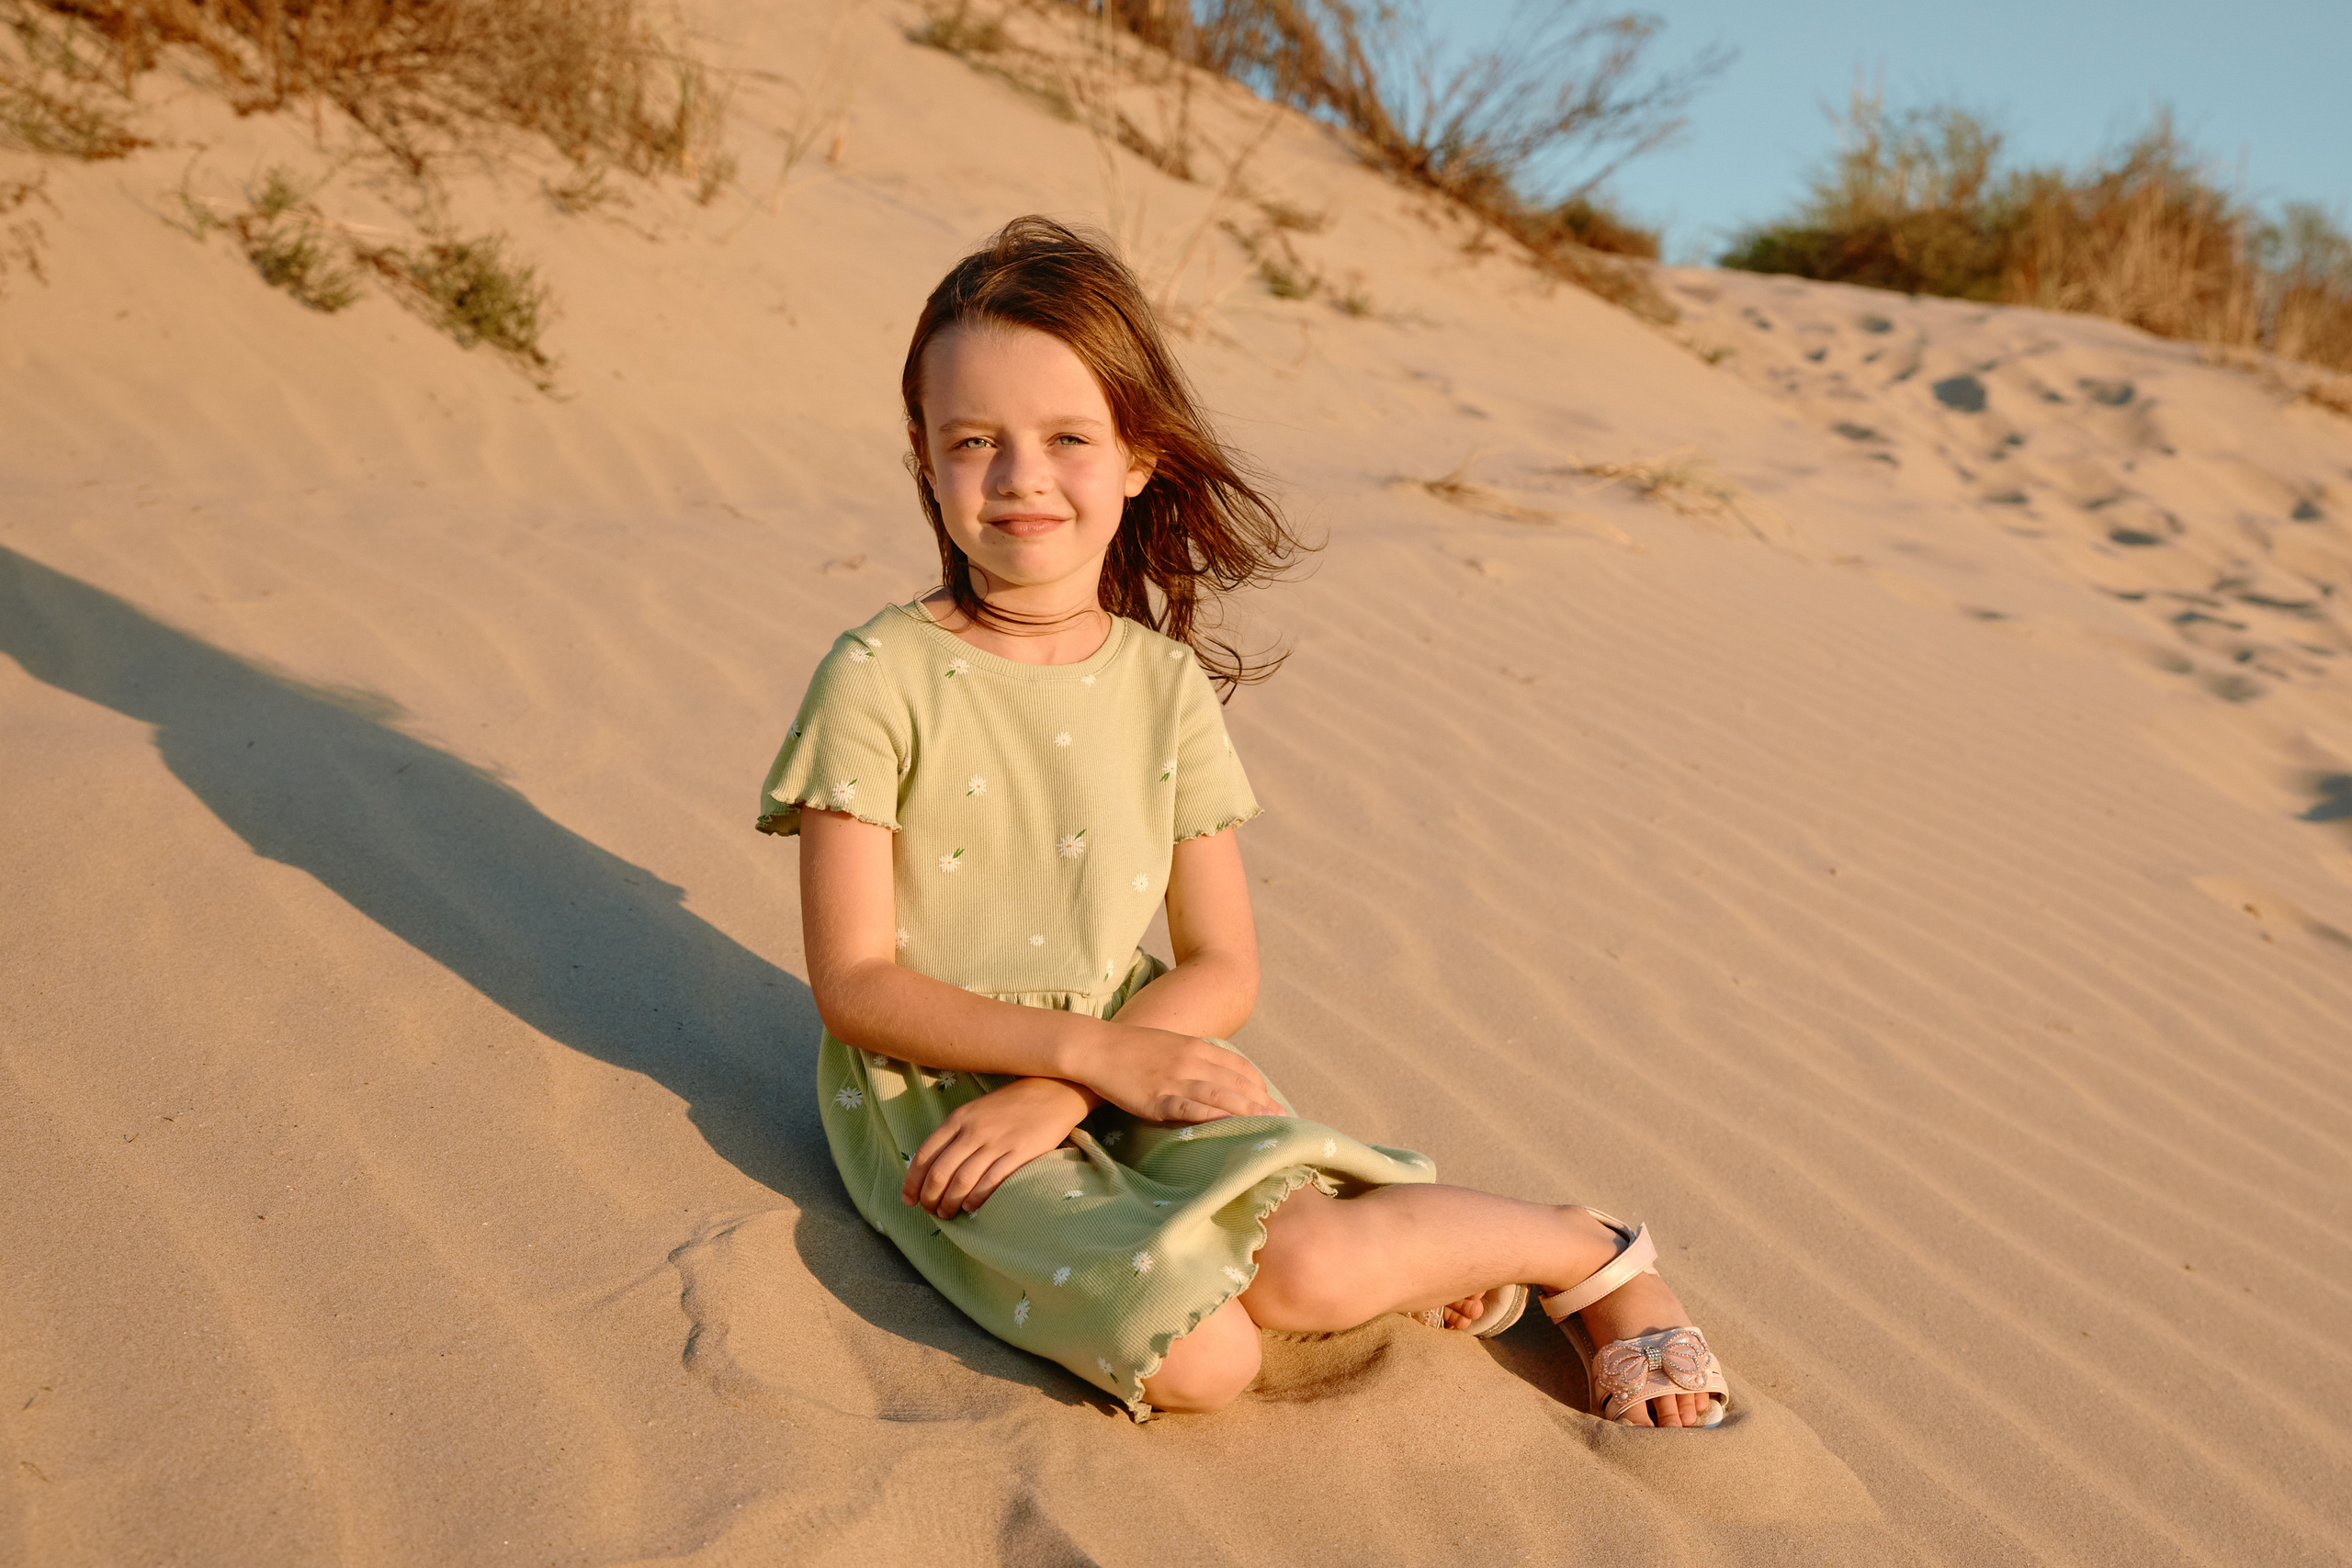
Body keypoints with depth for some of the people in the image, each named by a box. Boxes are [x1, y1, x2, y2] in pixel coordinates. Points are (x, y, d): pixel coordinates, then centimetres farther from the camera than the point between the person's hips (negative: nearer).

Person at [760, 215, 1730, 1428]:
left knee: (1302, 1271, -26)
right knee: (1196, 1358, -26)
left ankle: (1585, 1253, 0)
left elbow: (1223, 968, 1)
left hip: (1130, 1063, 3)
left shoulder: (1165, 683, 1)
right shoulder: (878, 680, -10)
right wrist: (1092, 1049, -20)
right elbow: (855, 983, -10)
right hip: (927, 1085, -2)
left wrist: (1060, 1088, -16)